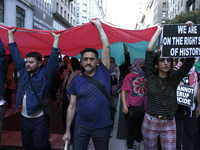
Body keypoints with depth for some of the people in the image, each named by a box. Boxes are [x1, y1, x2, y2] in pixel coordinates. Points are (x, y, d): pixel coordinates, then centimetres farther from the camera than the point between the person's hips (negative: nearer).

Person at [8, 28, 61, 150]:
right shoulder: (24, 71, 7)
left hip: (40, 118, -6)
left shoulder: (45, 74, -8)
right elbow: (15, 53, 12)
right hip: (25, 117, 6)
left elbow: (53, 60, -19)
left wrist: (56, 39, -21)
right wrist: (11, 34, 16)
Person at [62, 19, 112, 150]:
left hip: (102, 127, 0)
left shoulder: (103, 73, -4)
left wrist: (99, 25, -3)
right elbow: (72, 107, 2)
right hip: (81, 127, 1)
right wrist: (67, 131, 2)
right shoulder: (77, 80, -2)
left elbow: (106, 46, -9)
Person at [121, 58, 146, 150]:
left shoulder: (145, 76, 8)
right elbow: (123, 91, -10)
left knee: (141, 128, 19)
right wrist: (124, 105, -18)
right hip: (132, 108, -5)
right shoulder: (129, 76, -7)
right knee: (131, 129, 4)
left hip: (143, 107, 6)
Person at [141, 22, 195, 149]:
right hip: (150, 122, -1)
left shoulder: (175, 78, -1)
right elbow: (149, 51, -11)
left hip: (169, 124, 1)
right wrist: (159, 30, -5)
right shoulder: (151, 77, -6)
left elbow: (190, 60, -8)